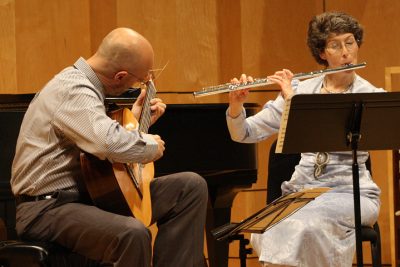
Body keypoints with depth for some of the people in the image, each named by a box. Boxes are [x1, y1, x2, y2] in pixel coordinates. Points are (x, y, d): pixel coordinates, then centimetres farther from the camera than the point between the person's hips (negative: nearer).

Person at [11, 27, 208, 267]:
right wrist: (151, 145, -18)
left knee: (192, 186, 3)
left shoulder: (87, 84, 12)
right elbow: (110, 143, -37)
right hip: (50, 207, -10)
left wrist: (135, 119, 15)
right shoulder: (73, 90, -20)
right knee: (133, 233, -39)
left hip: (89, 192, 10)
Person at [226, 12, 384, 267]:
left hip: (350, 193, -2)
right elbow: (245, 134, 7)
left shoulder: (373, 96, 0)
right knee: (270, 231, -32)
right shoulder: (300, 88, 8)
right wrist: (236, 105, -14)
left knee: (307, 226, -35)